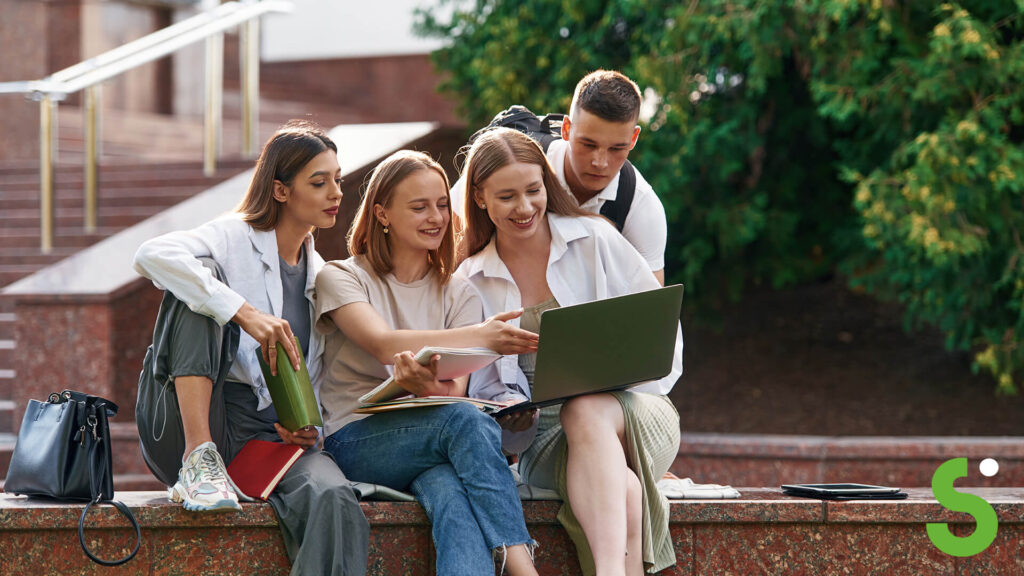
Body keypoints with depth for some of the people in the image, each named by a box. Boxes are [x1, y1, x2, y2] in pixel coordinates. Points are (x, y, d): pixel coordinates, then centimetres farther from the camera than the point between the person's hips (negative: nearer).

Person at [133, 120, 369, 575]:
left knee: (335, 504, -32)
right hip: (191, 429, -3)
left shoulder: (318, 274, 20)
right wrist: (244, 312, -29)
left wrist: (309, 428, 2)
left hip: (270, 435, 4)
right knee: (195, 293, -24)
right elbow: (152, 255, -21)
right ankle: (198, 460, -30)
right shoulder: (235, 238, 1)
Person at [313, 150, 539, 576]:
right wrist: (482, 336, -30)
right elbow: (385, 344, -16)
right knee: (469, 422, -35)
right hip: (355, 439, -3)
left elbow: (456, 385, -1)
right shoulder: (341, 278, 6)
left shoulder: (457, 294, 16)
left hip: (431, 438, 3)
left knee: (449, 492, -37)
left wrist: (431, 385, -29)